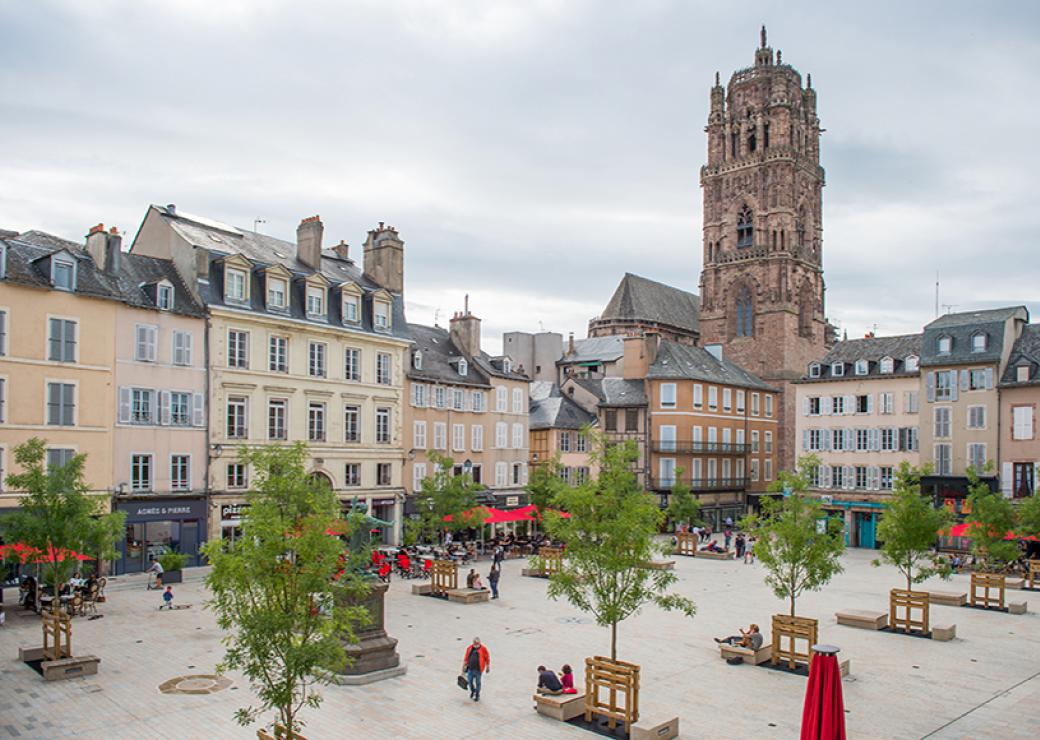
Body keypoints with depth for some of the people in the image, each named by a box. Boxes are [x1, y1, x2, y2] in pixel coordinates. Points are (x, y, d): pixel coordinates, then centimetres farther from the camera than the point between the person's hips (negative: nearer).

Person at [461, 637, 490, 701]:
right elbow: (466, 658, 12)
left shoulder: (483, 649, -8)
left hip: (478, 669, -3)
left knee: (477, 682, 7)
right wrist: (464, 666, 15)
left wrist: (488, 667, 4)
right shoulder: (469, 648, 2)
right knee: (470, 681, 8)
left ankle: (477, 695, 28)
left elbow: (487, 658, 0)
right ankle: (472, 691, 38)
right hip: (470, 668, 3)